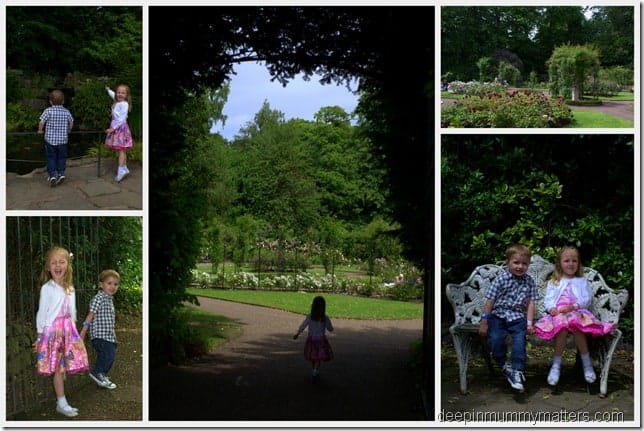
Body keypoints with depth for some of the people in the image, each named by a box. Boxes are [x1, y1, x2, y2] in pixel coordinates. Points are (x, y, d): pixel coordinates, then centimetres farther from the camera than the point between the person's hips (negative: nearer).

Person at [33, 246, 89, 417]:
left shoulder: (70, 288, 10)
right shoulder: (47, 288, -7)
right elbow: (42, 312, -4)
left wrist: (73, 331, 17)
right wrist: (40, 336, -4)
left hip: (68, 330, 5)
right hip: (52, 330, -5)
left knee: (63, 368, 6)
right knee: (58, 369, -2)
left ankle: (61, 402, 14)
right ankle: (62, 403, 5)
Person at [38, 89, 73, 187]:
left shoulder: (48, 111, -10)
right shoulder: (66, 112, -1)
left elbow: (42, 122, -15)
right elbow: (71, 122, 11)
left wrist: (40, 130, 4)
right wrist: (68, 131, 30)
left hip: (50, 139, -2)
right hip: (63, 140, 2)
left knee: (51, 157, 7)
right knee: (61, 157, 14)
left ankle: (52, 174, -1)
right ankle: (61, 173, 7)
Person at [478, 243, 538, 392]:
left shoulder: (529, 281, 7)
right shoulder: (501, 279, -3)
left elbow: (530, 303, 8)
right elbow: (490, 300, -3)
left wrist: (529, 322, -3)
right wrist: (484, 322, -6)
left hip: (517, 317, 2)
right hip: (498, 315, -1)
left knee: (520, 340, -24)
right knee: (495, 339, -24)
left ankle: (517, 371, -17)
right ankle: (504, 366, -2)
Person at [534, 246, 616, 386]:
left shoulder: (582, 281, 22)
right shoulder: (553, 282, 24)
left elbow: (587, 299, 8)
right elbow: (548, 299, 12)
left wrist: (573, 306, -11)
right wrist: (552, 308, -12)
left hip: (577, 312, 0)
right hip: (557, 313, 0)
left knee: (576, 326, -37)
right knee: (562, 325, -36)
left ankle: (586, 363, -24)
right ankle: (556, 364, -30)